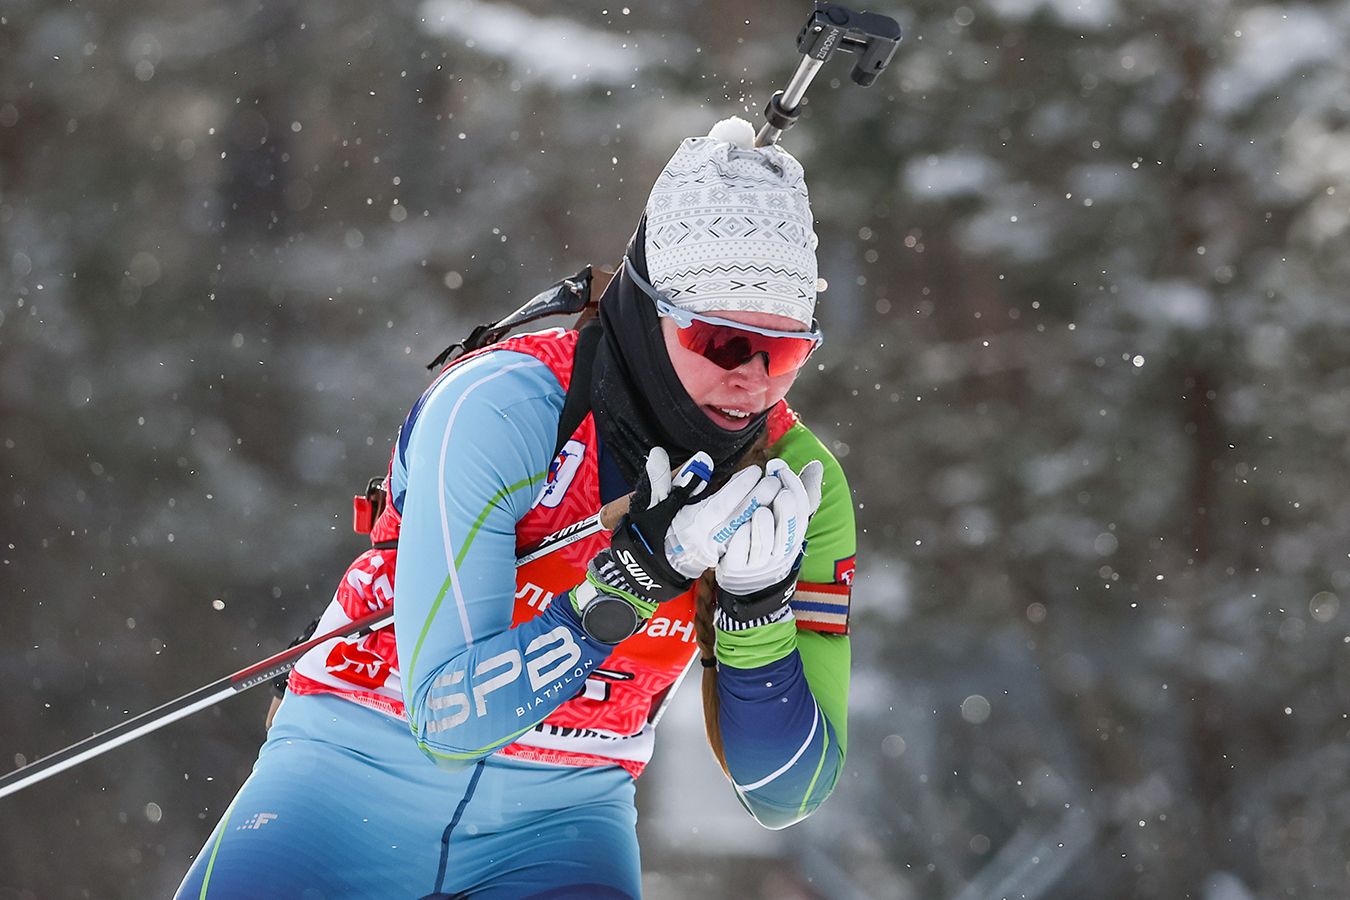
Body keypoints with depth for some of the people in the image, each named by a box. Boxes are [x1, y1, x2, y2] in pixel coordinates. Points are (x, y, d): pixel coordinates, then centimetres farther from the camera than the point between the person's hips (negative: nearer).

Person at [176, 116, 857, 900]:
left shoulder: (799, 484, -6)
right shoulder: (503, 406, -19)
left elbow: (787, 796, -5)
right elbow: (448, 712, -23)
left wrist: (758, 603, -21)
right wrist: (637, 572, -29)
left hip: (559, 818, 2)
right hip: (362, 776, -2)